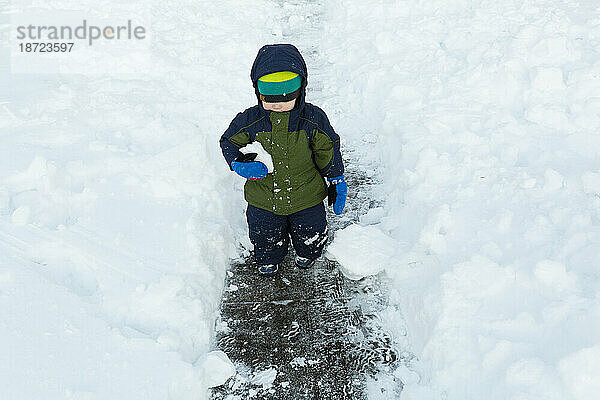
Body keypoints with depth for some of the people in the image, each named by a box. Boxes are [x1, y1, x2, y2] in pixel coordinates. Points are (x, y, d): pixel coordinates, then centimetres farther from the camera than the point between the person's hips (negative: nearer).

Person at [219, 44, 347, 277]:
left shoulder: (313, 120, -17)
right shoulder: (249, 121, -17)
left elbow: (327, 151, -4)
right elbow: (229, 142, -2)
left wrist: (337, 182, 0)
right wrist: (239, 164, -22)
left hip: (306, 197, 0)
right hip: (263, 200, 1)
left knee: (311, 237, 21)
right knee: (266, 239, 21)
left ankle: (307, 254, 57)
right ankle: (268, 260, 55)